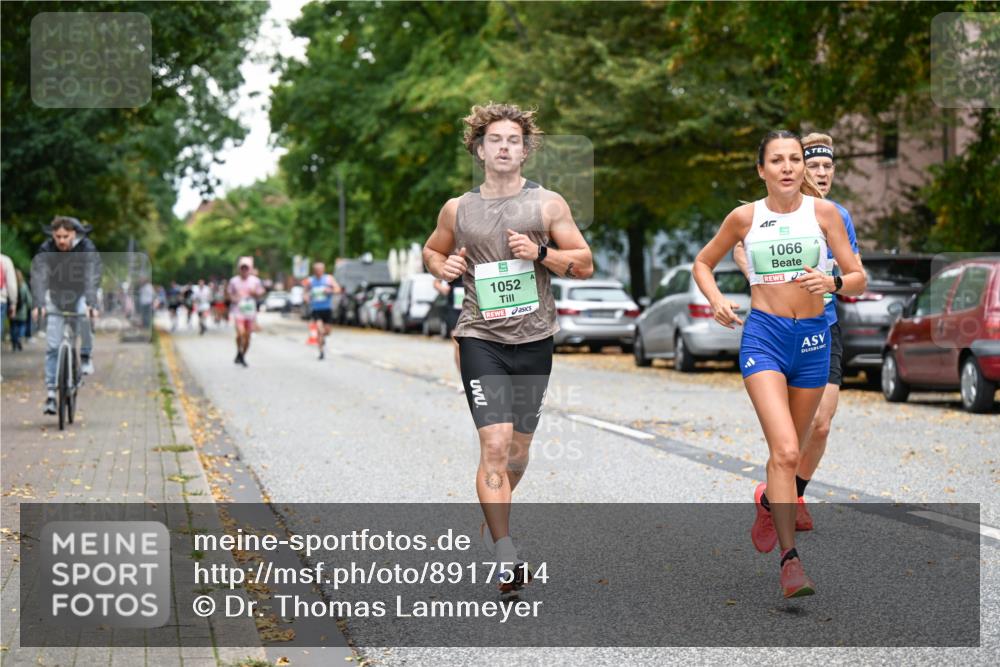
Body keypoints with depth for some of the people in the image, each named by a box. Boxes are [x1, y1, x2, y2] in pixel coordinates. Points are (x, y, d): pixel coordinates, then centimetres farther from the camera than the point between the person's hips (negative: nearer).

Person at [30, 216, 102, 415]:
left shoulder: (87, 249, -22)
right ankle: (51, 392, -1)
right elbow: (38, 277, -31)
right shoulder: (45, 250, -18)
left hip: (83, 293, -1)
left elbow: (92, 277, -34)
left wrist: (91, 304, -49)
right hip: (57, 297, 1)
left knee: (84, 314, -36)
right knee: (52, 346, -7)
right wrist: (39, 304, -47)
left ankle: (86, 355, -13)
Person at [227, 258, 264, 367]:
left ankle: (243, 356, 23)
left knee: (247, 336, 7)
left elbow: (261, 292, 9)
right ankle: (239, 353, 4)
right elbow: (229, 293, 10)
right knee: (240, 333, -19)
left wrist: (255, 293, -13)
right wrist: (232, 298, -12)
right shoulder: (234, 281, 0)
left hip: (250, 311, 2)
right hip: (238, 310, -2)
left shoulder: (255, 281, 2)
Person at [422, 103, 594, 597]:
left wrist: (541, 253, -13)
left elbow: (585, 264, 4)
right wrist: (443, 267, 0)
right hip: (481, 337, -2)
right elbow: (431, 250, 23)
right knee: (495, 444, -15)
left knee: (518, 449, 11)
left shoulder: (548, 204, 3)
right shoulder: (457, 209, 6)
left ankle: (494, 518, 39)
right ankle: (505, 558, -15)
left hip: (534, 338, 2)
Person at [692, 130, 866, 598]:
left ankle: (768, 501, 48)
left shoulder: (823, 212, 1)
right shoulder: (745, 217, 1)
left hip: (813, 336, 2)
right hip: (763, 335, -2)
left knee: (788, 449, 15)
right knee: (785, 451, -18)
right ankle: (789, 558, -15)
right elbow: (702, 263, 16)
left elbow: (859, 279, 2)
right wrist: (715, 299, -3)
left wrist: (832, 283, -20)